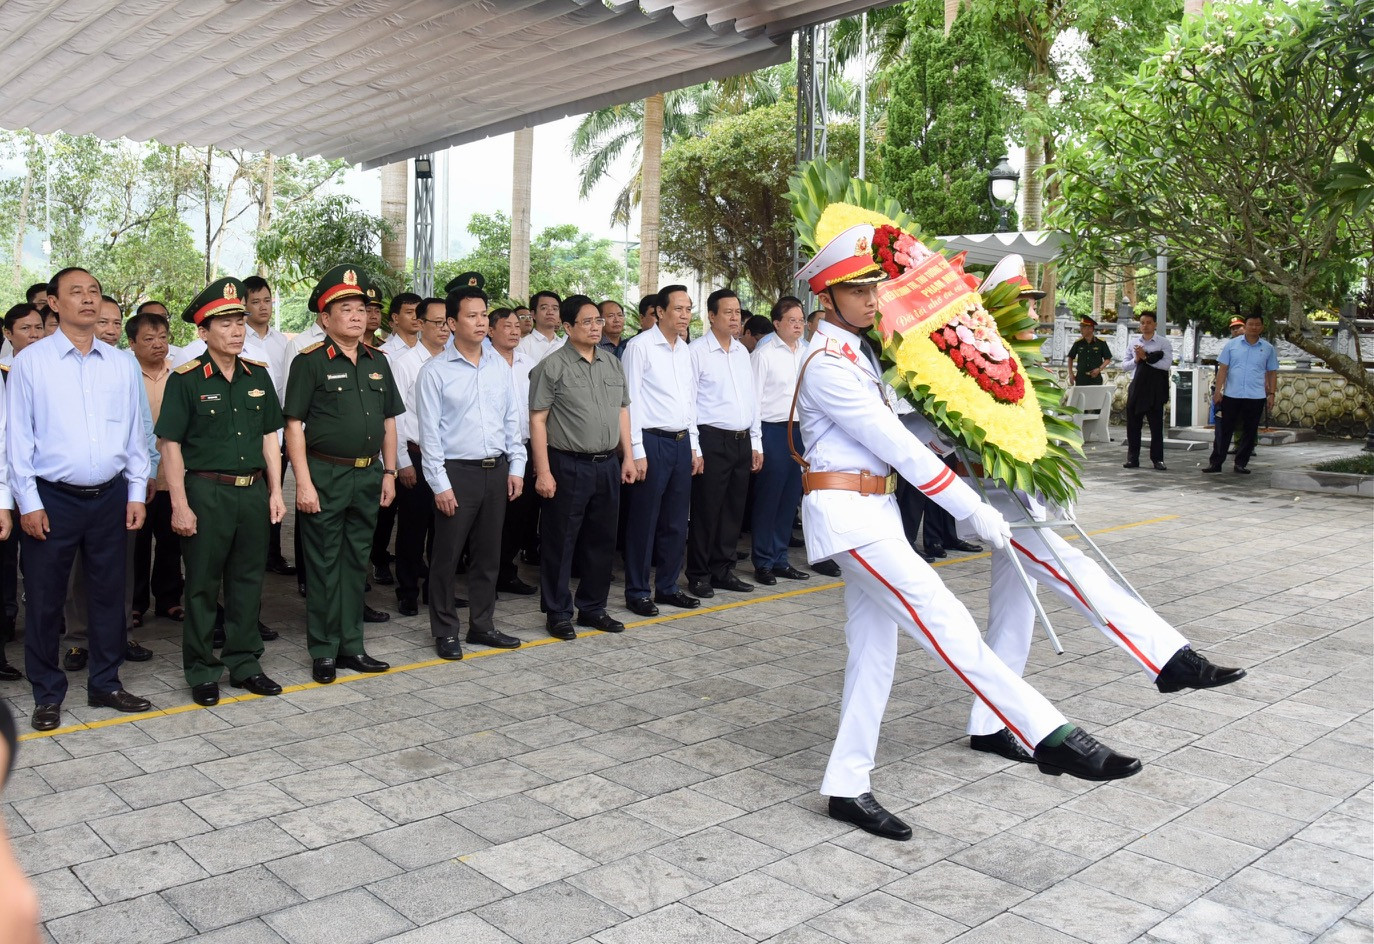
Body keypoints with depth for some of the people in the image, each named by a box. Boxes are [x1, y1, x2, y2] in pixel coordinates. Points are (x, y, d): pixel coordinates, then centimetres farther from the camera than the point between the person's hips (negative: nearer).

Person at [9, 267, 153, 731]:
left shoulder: (122, 364, 7)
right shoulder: (30, 361, -2)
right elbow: (18, 436, -3)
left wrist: (136, 493, 5)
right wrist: (28, 502, -7)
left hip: (111, 497, 3)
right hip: (53, 499, -3)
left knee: (109, 593, 11)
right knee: (44, 598, 5)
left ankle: (105, 684, 25)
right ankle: (47, 696, 19)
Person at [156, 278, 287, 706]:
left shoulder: (258, 376, 7)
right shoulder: (185, 381, -6)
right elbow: (170, 445, -7)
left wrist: (275, 490, 6)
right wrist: (180, 505, -12)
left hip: (253, 492, 4)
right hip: (207, 492, -4)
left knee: (248, 581, 12)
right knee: (203, 586, 6)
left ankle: (244, 664, 25)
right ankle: (202, 672, 18)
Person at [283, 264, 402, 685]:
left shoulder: (377, 361, 11)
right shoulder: (310, 361, -7)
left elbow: (388, 421, 15)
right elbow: (294, 425, -10)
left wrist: (389, 472, 10)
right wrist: (304, 482, -15)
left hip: (368, 476, 5)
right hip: (325, 475, -5)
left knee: (356, 563, 13)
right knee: (324, 565, 3)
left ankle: (351, 646, 23)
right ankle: (324, 652, 14)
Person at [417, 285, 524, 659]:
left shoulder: (499, 365, 8)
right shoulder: (435, 371, -6)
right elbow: (429, 431, -8)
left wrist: (516, 467, 7)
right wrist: (440, 484, -11)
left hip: (496, 471, 5)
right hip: (457, 472, -5)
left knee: (488, 553, 13)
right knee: (447, 556, 3)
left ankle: (482, 624, 25)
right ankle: (445, 632, 16)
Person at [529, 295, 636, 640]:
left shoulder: (612, 363, 11)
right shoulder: (552, 366, -7)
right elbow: (538, 420, -10)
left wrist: (628, 457, 11)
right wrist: (543, 472, -14)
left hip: (607, 465, 6)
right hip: (568, 466, -6)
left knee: (602, 541, 13)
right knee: (560, 543, 3)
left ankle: (592, 608, 27)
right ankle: (557, 614, 16)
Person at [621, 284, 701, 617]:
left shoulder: (685, 350, 14)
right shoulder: (640, 346, -7)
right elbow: (631, 400, -10)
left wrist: (694, 446, 15)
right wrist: (637, 451, -14)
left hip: (682, 442, 7)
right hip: (653, 441, -7)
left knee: (677, 522, 12)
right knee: (644, 521, 0)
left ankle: (668, 587, 23)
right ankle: (637, 592, 11)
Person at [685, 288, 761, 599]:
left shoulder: (742, 351, 14)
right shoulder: (697, 351, -6)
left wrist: (756, 443, 15)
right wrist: (694, 448, -13)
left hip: (743, 440, 7)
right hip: (712, 439, -6)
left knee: (734, 509, 11)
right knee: (706, 510, -1)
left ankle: (722, 570, 22)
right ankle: (699, 575, 10)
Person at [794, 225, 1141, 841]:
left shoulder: (858, 352, 17)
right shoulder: (826, 365, -13)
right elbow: (894, 444, -16)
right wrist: (971, 509, -13)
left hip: (874, 508, 10)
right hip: (845, 509, -10)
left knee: (874, 648, 8)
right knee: (944, 622, -16)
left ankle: (847, 786, 14)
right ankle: (1051, 738, -18)